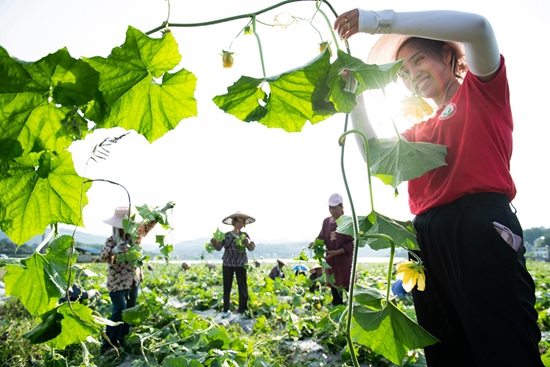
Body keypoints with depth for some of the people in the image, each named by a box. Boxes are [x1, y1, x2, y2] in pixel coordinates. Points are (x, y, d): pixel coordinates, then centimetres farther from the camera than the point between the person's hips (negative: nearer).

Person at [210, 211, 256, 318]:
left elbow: (252, 248, -3)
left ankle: (242, 309, 13)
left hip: (241, 264, 0)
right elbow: (219, 247, -2)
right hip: (227, 264, 1)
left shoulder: (244, 235, 4)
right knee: (227, 287, 4)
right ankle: (226, 310, 14)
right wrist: (214, 242, -23)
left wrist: (249, 243, -25)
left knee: (242, 287, 2)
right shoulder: (226, 235, 4)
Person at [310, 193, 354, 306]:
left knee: (348, 289, -5)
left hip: (345, 260, -5)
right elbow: (322, 238, 7)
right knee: (334, 288, 12)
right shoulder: (326, 221, 9)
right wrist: (316, 243, -16)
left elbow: (352, 244, -11)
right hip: (331, 261, 6)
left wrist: (336, 252, -19)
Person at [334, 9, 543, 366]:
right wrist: (356, 99, 12)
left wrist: (379, 21, -8)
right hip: (428, 238, 6)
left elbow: (476, 26, -6)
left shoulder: (482, 88, 13)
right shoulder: (421, 130, 28)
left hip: (481, 225, -6)